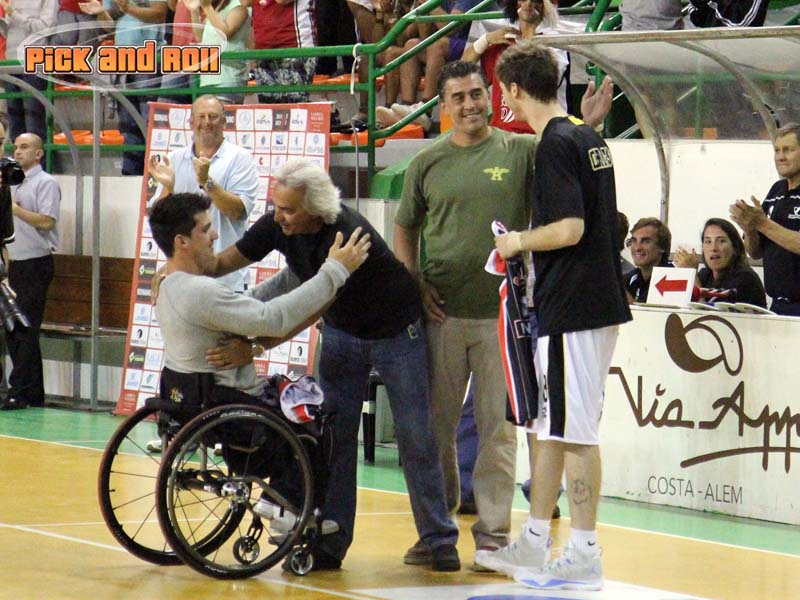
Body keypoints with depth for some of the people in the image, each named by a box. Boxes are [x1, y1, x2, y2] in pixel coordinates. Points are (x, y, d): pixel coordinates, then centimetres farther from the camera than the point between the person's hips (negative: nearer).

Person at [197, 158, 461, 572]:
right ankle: (329, 544, 0)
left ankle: (439, 541, 4)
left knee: (415, 438, -4)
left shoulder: (347, 235, -36)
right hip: (340, 331, 6)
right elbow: (227, 261, -5)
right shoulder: (279, 225, -16)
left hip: (395, 331, -6)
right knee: (333, 436, -2)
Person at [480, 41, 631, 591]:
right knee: (547, 425, 16)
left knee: (574, 430, -4)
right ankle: (535, 545, 23)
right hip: (600, 298, 10)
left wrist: (518, 242, -7)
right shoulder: (589, 137, 12)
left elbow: (570, 229, -23)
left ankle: (585, 556, 0)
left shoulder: (555, 146, -16)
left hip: (572, 309, -10)